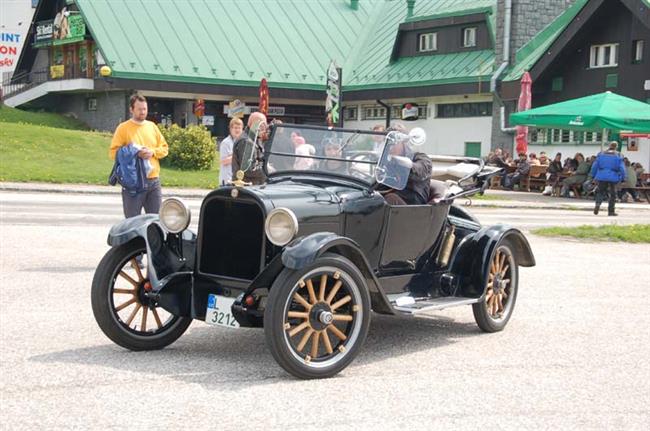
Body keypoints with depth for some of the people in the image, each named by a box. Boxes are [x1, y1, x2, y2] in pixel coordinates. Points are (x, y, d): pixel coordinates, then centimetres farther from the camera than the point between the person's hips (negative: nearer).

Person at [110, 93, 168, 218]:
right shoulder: (123, 128, -2)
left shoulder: (152, 126, 13)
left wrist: (152, 152, -5)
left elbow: (164, 148, 15)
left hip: (153, 180, 5)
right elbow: (113, 152, -8)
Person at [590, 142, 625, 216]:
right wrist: (622, 178, 4)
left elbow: (595, 166, 8)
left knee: (600, 192, 11)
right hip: (613, 177, -2)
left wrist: (593, 175, 16)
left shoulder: (601, 154, 5)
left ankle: (598, 203, -17)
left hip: (602, 177, 2)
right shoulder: (618, 156, -1)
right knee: (612, 194, 8)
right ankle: (611, 211, 10)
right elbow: (622, 168, -4)